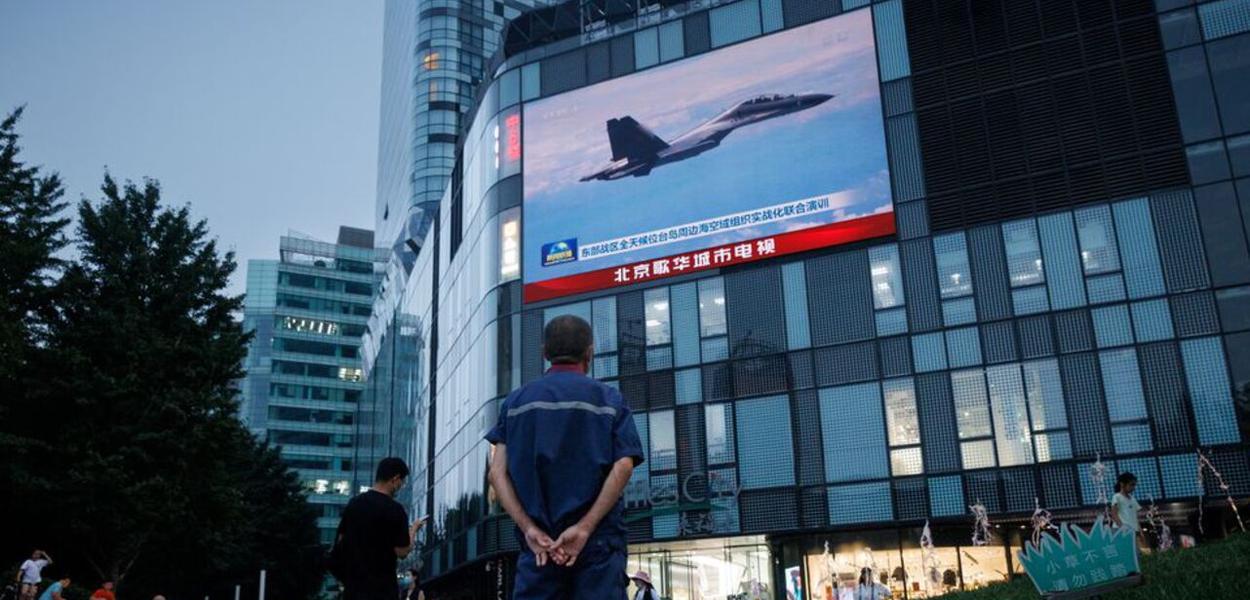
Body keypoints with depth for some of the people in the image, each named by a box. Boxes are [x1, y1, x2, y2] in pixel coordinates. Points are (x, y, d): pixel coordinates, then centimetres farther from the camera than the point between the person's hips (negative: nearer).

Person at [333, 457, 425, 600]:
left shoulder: (353, 503, 8)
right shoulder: (394, 509, -14)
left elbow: (340, 540, 15)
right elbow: (402, 551, -13)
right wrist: (413, 529, 4)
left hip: (353, 582, 7)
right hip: (380, 586, -7)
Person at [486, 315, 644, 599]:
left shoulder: (516, 401, 12)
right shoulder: (608, 399, 7)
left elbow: (497, 472, 1)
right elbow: (623, 466, -7)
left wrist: (529, 528, -6)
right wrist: (585, 527, -11)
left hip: (538, 541, 2)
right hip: (597, 538, -2)